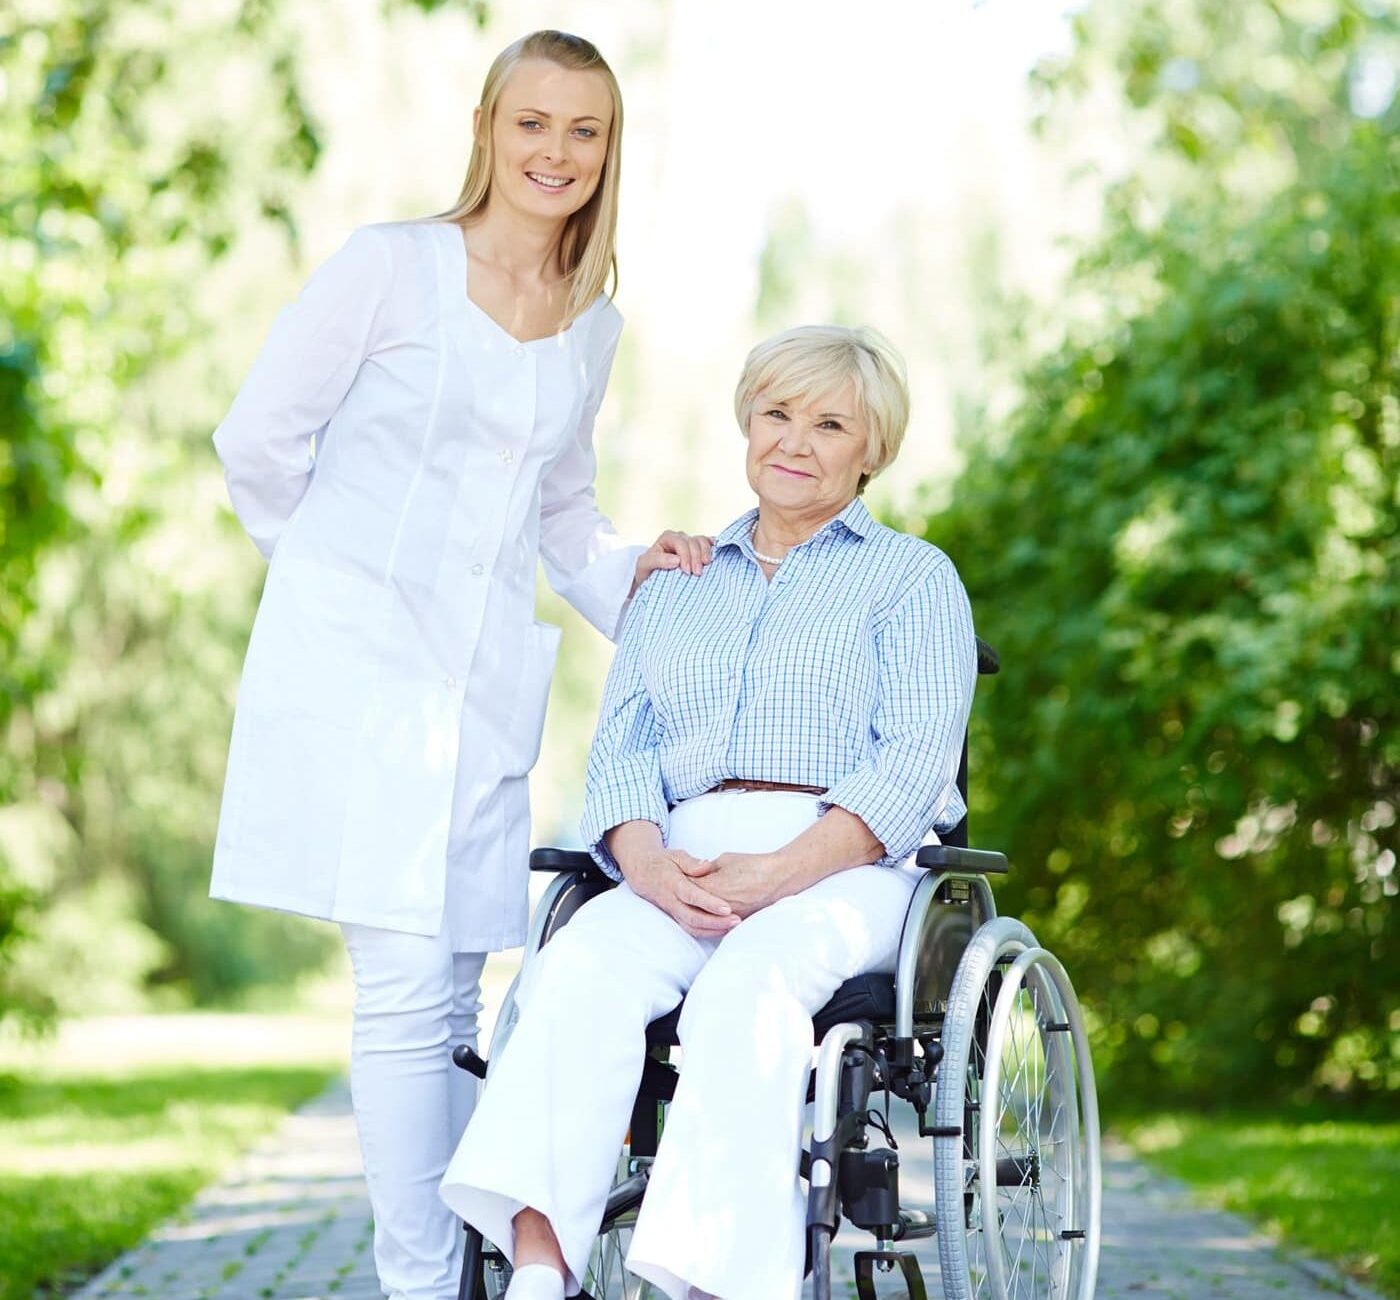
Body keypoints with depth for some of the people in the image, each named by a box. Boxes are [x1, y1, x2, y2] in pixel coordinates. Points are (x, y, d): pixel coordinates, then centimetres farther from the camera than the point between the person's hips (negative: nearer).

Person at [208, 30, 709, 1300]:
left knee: (454, 993, 7)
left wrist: (630, 571, 8)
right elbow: (259, 440, 1)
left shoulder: (594, 323, 14)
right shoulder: (391, 265, -3)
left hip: (485, 680, 5)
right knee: (405, 982, -12)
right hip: (358, 660, -5)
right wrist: (350, 563, 9)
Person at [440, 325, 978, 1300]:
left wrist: (780, 873, -16)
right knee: (579, 968, -31)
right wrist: (646, 860, -10)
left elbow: (915, 760, -1)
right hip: (676, 875, 3)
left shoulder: (914, 577, 14)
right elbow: (622, 742, 14)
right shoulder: (676, 588, 26)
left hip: (849, 871, -3)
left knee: (747, 985, -36)